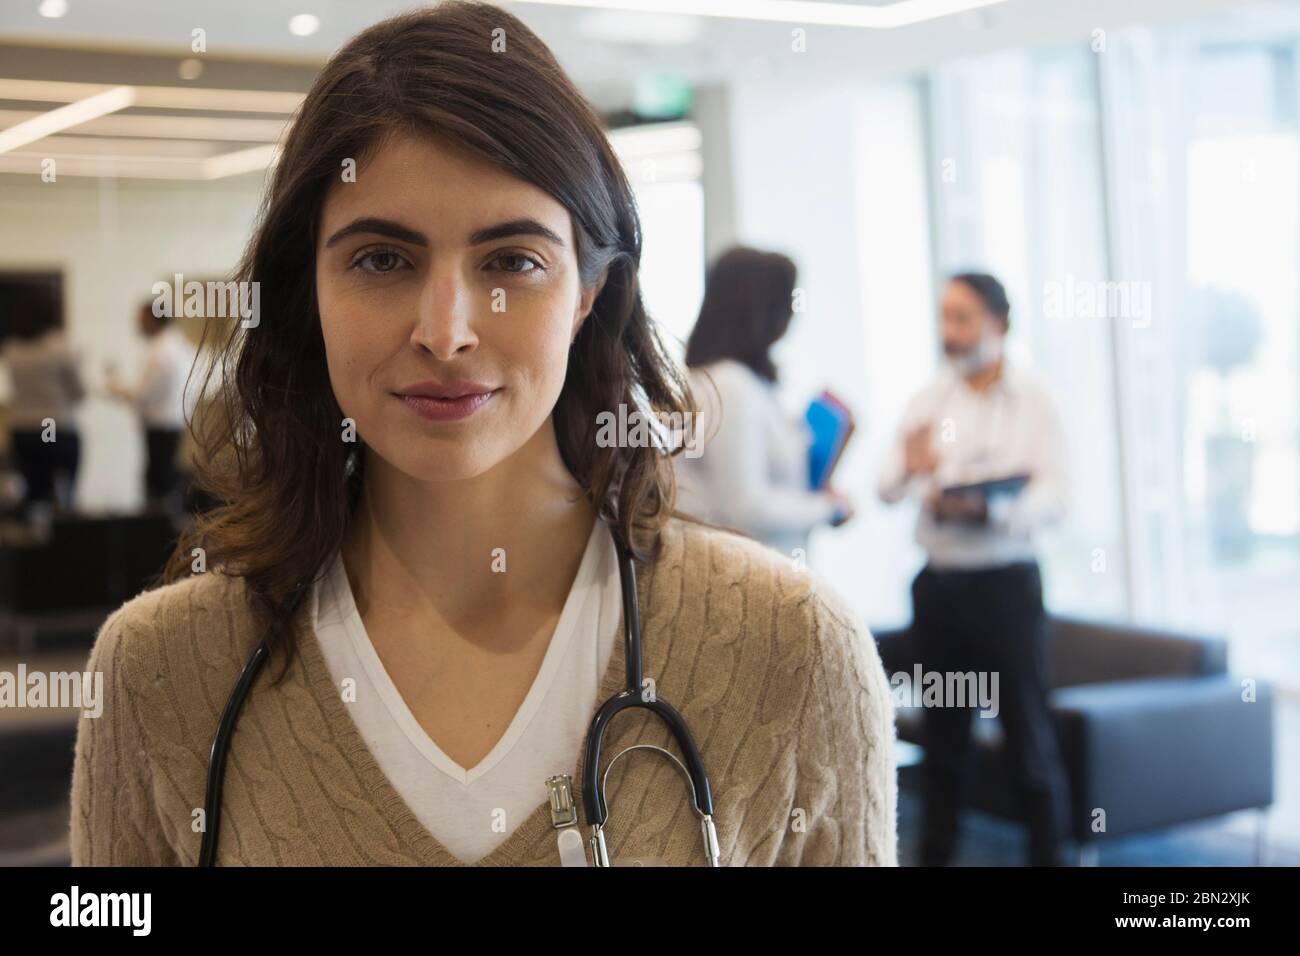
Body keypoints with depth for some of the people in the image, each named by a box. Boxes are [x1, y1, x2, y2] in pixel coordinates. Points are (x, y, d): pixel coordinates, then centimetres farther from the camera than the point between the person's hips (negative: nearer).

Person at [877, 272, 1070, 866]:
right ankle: (934, 855, 20)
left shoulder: (1034, 401, -1)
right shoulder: (926, 402, 9)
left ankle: (1047, 856, 6)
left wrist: (987, 507, -28)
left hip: (1006, 582, -4)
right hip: (938, 583, 4)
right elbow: (886, 488, -1)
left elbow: (1052, 498, -10)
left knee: (1029, 737, -2)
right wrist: (908, 469, -24)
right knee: (943, 736, 12)